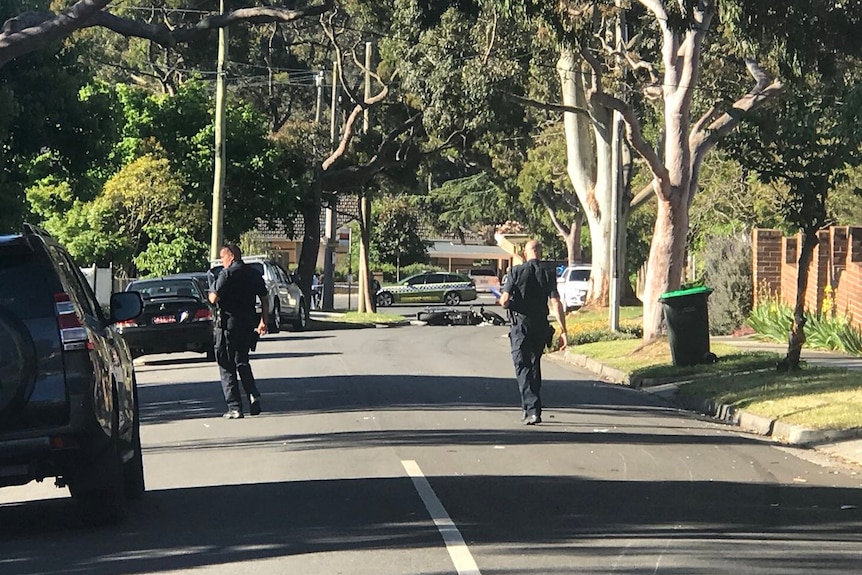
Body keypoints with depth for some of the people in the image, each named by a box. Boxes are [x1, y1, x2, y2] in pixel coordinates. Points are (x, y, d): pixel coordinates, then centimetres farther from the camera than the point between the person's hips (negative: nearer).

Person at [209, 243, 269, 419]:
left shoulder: (227, 274, -11)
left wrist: (211, 293, 6)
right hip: (248, 324, 6)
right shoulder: (254, 274, 9)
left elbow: (214, 298, -16)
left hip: (229, 324, -6)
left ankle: (234, 407, -1)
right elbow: (265, 301, 10)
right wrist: (263, 322, 17)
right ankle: (253, 396, 2)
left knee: (227, 367, 2)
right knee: (242, 362, 21)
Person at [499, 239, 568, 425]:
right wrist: (563, 330, -8)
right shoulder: (548, 274, -1)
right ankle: (530, 408, 26)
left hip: (520, 325, -3)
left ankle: (532, 409, -17)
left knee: (523, 368, -3)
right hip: (541, 326, 3)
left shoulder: (516, 272, -6)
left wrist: (502, 300, 14)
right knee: (535, 366, 18)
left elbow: (504, 301, -11)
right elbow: (556, 303, -8)